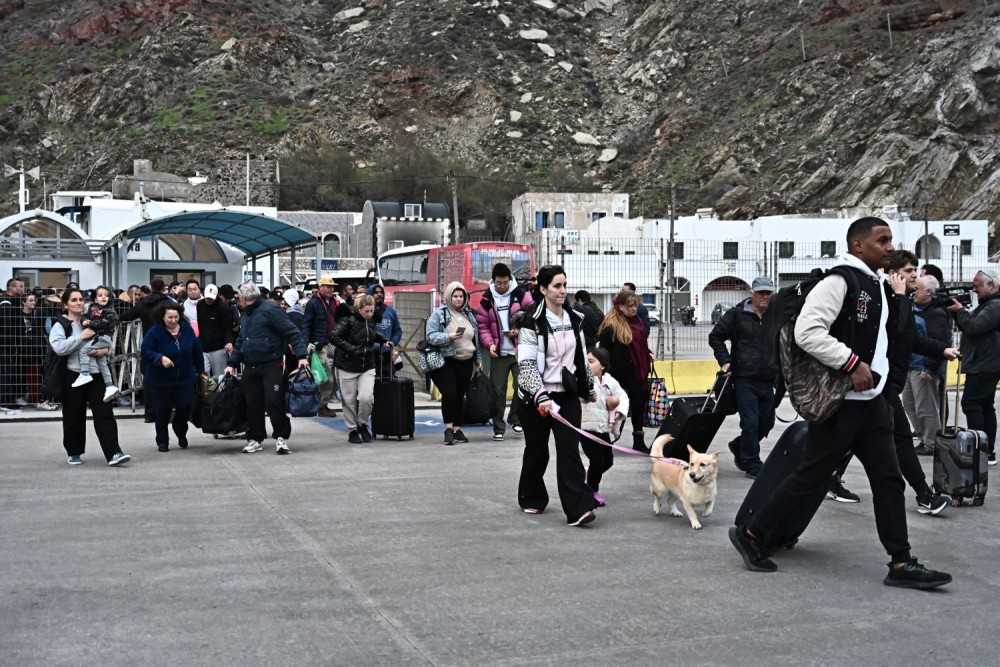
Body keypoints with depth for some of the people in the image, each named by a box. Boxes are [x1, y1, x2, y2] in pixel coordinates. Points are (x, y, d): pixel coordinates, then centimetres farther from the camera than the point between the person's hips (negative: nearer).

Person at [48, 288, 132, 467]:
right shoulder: (60, 326, -2)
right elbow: (59, 348, -19)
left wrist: (105, 349, -8)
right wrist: (82, 337, -20)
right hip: (73, 377, -3)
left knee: (104, 413, -7)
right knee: (74, 417, 8)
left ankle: (113, 453, -13)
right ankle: (74, 453, 26)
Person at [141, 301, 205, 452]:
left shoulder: (187, 330, 0)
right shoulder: (155, 331, -10)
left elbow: (197, 351, 11)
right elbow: (145, 352, -15)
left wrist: (200, 370, 16)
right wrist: (161, 358, -31)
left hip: (185, 379, 3)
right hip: (160, 380, -3)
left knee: (185, 407, 1)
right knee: (163, 411, 2)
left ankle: (181, 434, 28)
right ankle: (162, 441, 19)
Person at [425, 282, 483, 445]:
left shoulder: (468, 314, 15)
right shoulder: (439, 313, -3)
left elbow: (475, 338, 20)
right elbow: (431, 335, -11)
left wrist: (478, 360, 18)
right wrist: (448, 337, -25)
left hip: (466, 363, 5)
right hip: (446, 362, -5)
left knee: (460, 396, 6)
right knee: (449, 394, -15)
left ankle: (457, 429, 14)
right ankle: (448, 428, -4)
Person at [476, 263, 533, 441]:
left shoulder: (521, 295, 0)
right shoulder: (486, 300, 4)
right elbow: (482, 326, 6)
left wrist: (520, 331, -14)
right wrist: (490, 343, -9)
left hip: (519, 350, -1)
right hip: (498, 352, 1)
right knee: (498, 390, 2)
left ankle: (515, 419, 16)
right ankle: (498, 428, 11)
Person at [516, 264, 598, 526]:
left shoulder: (574, 320, 6)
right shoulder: (532, 323, -11)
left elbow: (581, 358, 17)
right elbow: (527, 364, -17)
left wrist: (589, 387, 21)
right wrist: (540, 396, -27)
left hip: (567, 395, 4)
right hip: (536, 397, -3)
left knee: (570, 450, -7)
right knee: (537, 450, 11)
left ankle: (578, 509, -13)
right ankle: (531, 498, 34)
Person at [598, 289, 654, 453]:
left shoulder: (637, 322, 11)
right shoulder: (611, 325, -14)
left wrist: (648, 355, 8)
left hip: (638, 372, 8)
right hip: (621, 374, -8)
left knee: (638, 404, 12)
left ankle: (638, 441, 20)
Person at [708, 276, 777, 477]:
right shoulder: (737, 315, -2)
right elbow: (715, 336, 4)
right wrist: (725, 361, -5)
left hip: (768, 381, 5)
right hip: (745, 380, -4)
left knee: (766, 422, 13)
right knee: (750, 423, -5)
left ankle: (739, 446, 37)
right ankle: (753, 465, 7)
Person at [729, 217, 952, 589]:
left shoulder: (880, 286, 13)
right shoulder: (838, 282, -16)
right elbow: (807, 333, -26)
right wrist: (852, 364, -24)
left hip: (871, 401, 9)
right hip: (839, 402, -9)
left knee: (888, 479, 6)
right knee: (811, 475, -1)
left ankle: (901, 564, 10)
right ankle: (750, 534, 13)